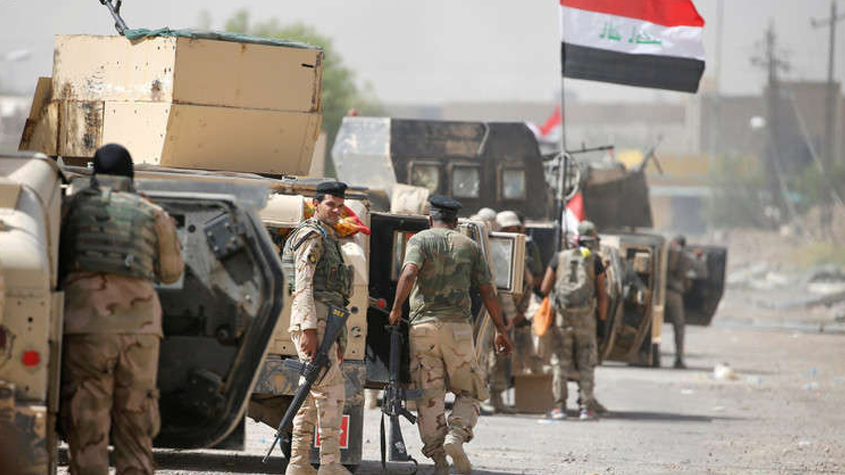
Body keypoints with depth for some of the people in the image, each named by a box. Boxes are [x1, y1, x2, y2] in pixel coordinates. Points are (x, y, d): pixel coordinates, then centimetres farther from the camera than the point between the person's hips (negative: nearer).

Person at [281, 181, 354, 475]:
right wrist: (309, 329, -24)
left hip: (324, 322, 10)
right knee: (331, 390, -13)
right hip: (312, 320, -10)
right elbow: (302, 283, -17)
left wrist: (339, 340, 24)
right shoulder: (311, 236, -7)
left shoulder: (328, 239, 24)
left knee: (311, 395, 9)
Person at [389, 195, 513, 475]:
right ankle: (456, 436, -14)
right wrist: (500, 330, 15)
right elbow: (487, 292, 9)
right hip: (458, 326, 1)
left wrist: (396, 308, -6)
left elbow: (409, 273, -15)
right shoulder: (469, 246, 11)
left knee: (429, 397, 4)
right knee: (469, 392, 13)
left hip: (422, 324, -1)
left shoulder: (420, 240, 4)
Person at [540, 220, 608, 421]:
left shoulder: (559, 258, 2)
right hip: (586, 319, 0)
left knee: (560, 363, 6)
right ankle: (585, 407, 2)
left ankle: (560, 406, 2)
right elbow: (602, 294, 1)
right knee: (586, 364, 7)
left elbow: (544, 288, 4)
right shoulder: (595, 260, 0)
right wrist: (602, 318, 10)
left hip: (562, 316, 0)